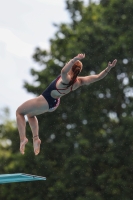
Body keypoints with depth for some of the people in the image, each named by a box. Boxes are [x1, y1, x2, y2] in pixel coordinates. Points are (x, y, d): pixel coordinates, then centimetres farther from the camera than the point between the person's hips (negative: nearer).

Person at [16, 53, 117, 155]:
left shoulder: (67, 79, -37)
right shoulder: (79, 81, -17)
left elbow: (63, 71, -59)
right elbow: (98, 77, -14)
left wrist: (75, 59, -61)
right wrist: (108, 69, -25)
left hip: (45, 101, -8)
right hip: (54, 104, 8)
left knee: (19, 112, 10)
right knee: (30, 114, 32)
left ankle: (23, 138, -1)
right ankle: (36, 138, 25)